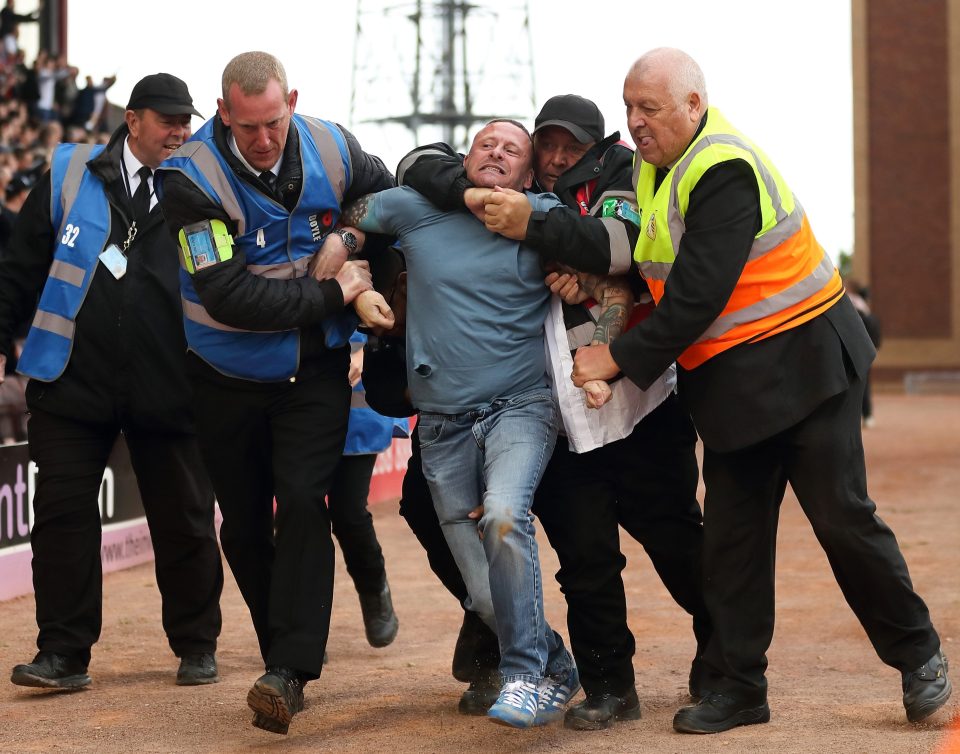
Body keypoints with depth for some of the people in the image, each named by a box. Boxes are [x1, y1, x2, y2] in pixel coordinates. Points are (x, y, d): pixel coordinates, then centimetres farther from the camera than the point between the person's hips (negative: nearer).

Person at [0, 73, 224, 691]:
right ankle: (64, 652, 8)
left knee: (185, 521, 7)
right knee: (63, 514, -1)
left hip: (168, 389, 0)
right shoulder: (70, 176, 5)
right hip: (74, 384, 0)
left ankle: (197, 645, 22)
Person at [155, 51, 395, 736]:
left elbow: (393, 196, 15)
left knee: (302, 504, -15)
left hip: (313, 370, 0)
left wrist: (348, 239, -4)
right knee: (244, 524, 9)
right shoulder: (193, 176, -20)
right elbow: (229, 296, -27)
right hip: (228, 376, 0)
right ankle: (290, 649, 26)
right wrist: (335, 296, -21)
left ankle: (289, 673, -19)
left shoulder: (330, 149, -8)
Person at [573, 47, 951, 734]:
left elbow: (697, 298, -25)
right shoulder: (657, 164, 8)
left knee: (842, 516, -3)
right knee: (732, 535, 5)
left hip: (802, 364, -8)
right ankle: (737, 688, 11)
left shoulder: (724, 172, -22)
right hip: (731, 382, 9)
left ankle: (918, 656, 15)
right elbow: (652, 259, 19)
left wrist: (621, 358, -18)